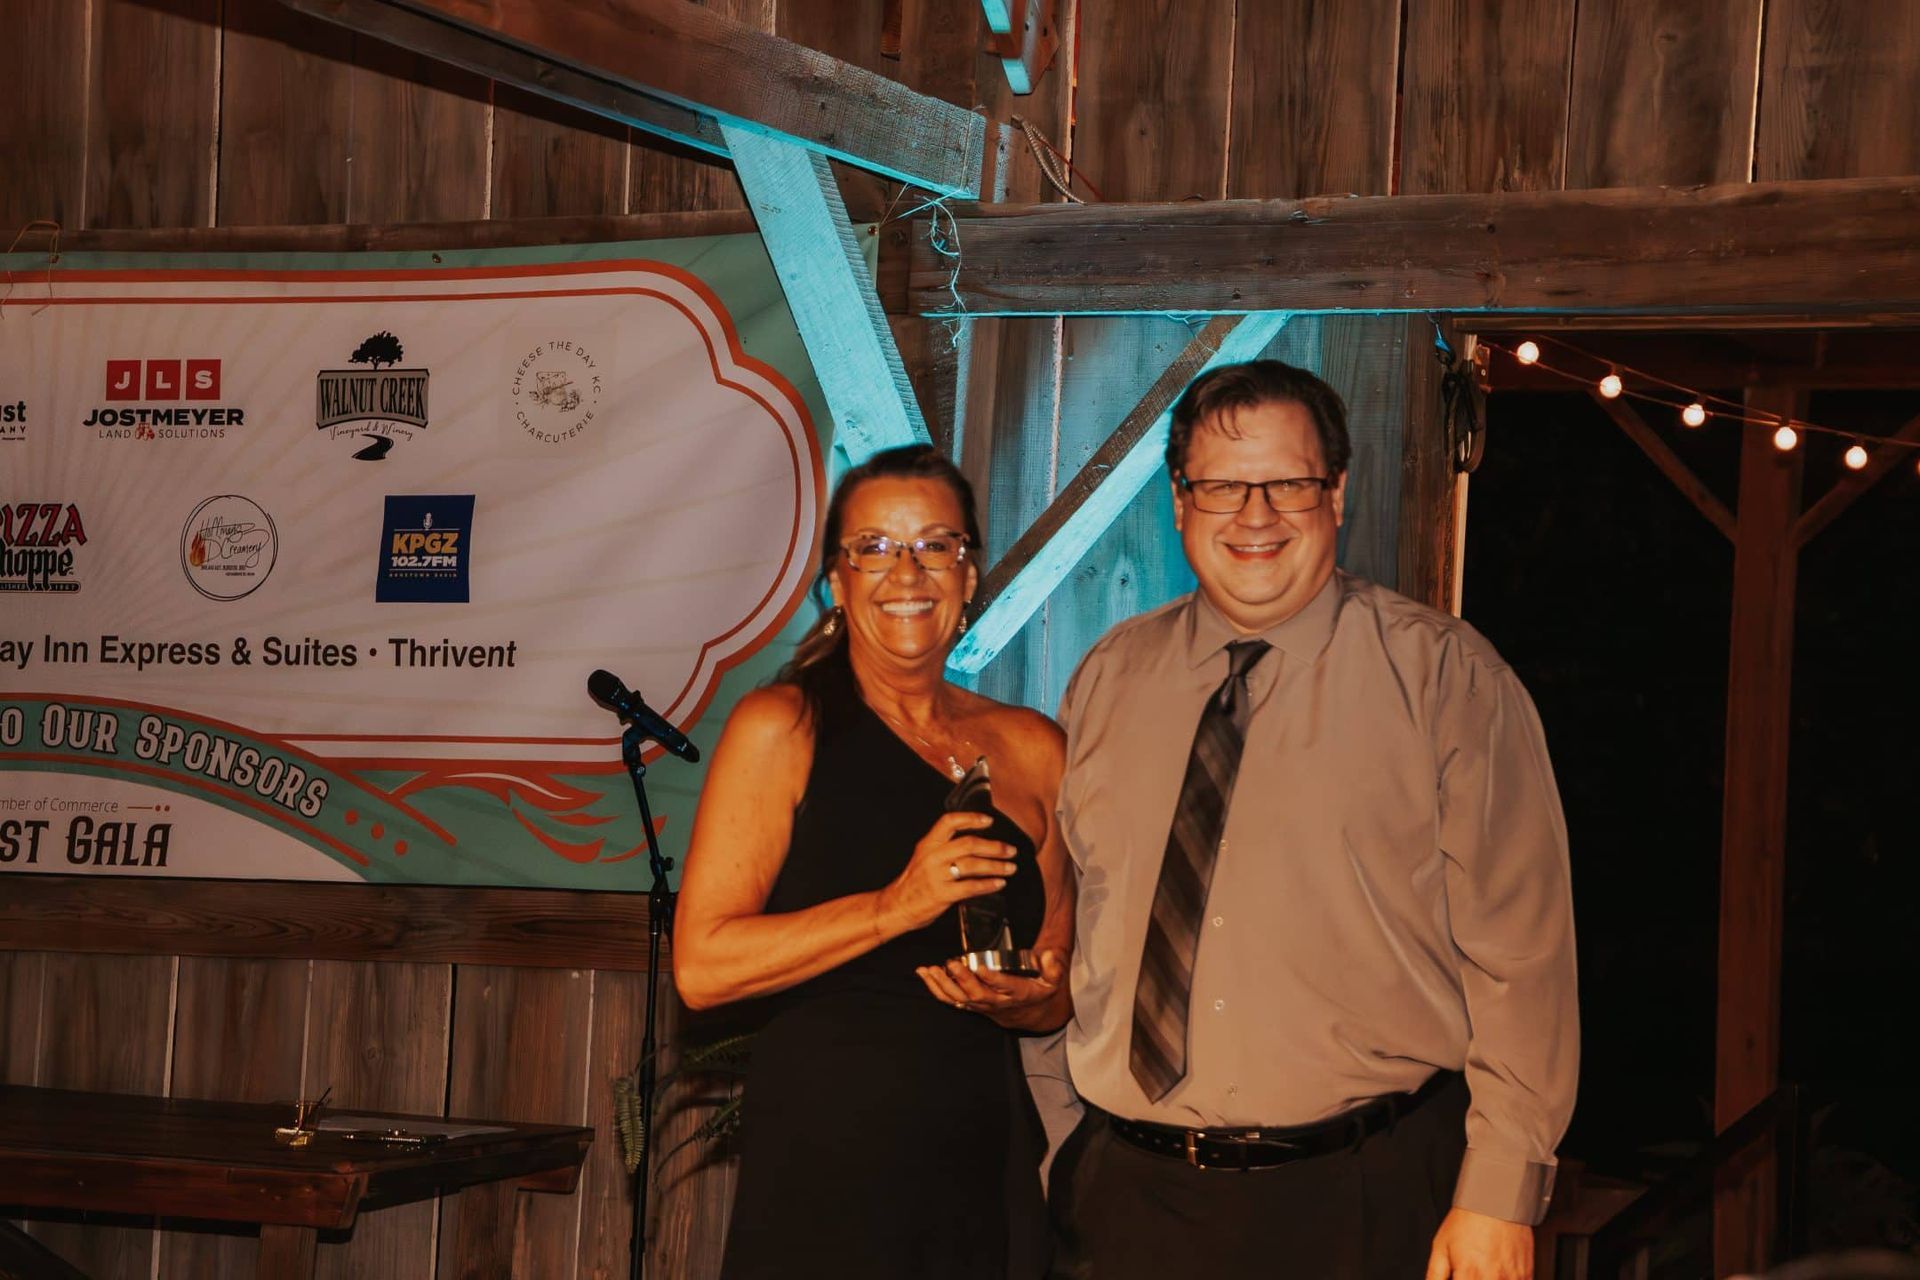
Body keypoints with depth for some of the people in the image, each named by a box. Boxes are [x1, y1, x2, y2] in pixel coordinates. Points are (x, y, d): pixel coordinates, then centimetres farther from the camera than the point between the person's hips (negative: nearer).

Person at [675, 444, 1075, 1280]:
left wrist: (1020, 999, -5)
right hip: (822, 1167, -4)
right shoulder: (780, 728, -3)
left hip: (988, 1170, 4)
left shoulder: (1031, 748, 10)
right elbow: (702, 966, -10)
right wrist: (893, 908, -16)